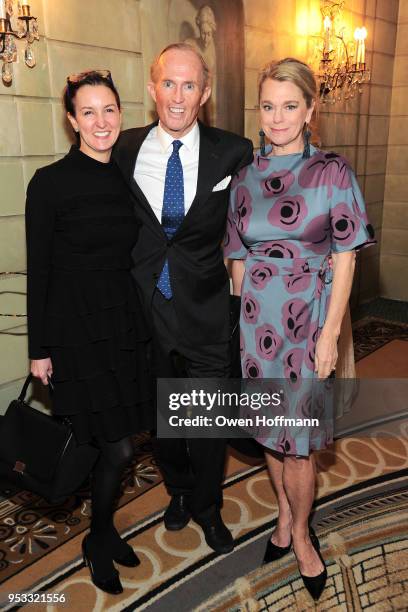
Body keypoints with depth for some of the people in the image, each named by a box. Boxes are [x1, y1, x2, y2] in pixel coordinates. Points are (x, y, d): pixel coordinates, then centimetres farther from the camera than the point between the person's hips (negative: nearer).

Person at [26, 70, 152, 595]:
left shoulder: (126, 177, 7)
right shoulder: (51, 182, -9)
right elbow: (38, 269, -7)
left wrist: (138, 324, 13)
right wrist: (39, 348, -6)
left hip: (123, 322, 5)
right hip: (77, 327, -5)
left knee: (109, 441, 14)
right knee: (117, 447, 0)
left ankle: (105, 530, 39)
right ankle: (98, 541, 29)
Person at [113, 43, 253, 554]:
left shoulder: (234, 153, -7)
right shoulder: (124, 151, -3)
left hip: (206, 314, -1)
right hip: (144, 310, 2)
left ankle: (206, 507, 42)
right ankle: (178, 491, 50)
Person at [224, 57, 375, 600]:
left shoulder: (332, 172, -5)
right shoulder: (245, 178, 5)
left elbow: (344, 259, -6)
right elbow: (239, 257, 8)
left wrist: (329, 333, -11)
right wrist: (241, 320, 6)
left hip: (308, 317, -3)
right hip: (257, 318, 4)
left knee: (298, 436, 5)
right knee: (270, 428, 15)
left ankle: (301, 533, 31)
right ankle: (284, 515, 40)